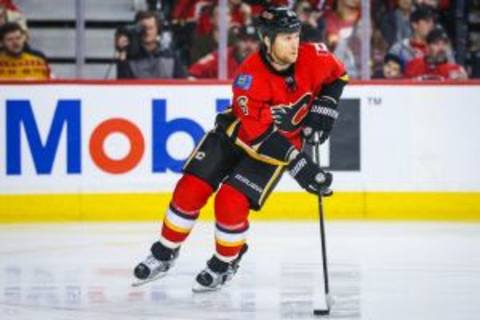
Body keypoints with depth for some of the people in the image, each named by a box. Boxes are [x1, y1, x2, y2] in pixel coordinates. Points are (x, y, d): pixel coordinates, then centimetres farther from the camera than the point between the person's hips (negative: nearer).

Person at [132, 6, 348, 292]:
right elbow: (260, 136, -33)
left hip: (284, 141, 0)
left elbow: (337, 75, 2)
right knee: (191, 190, -4)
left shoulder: (311, 58, -22)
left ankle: (225, 265, 10)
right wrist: (299, 165, -38)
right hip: (237, 133, 0)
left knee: (231, 202, -15)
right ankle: (164, 255, 17)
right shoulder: (249, 78, -31)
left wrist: (324, 107, -12)